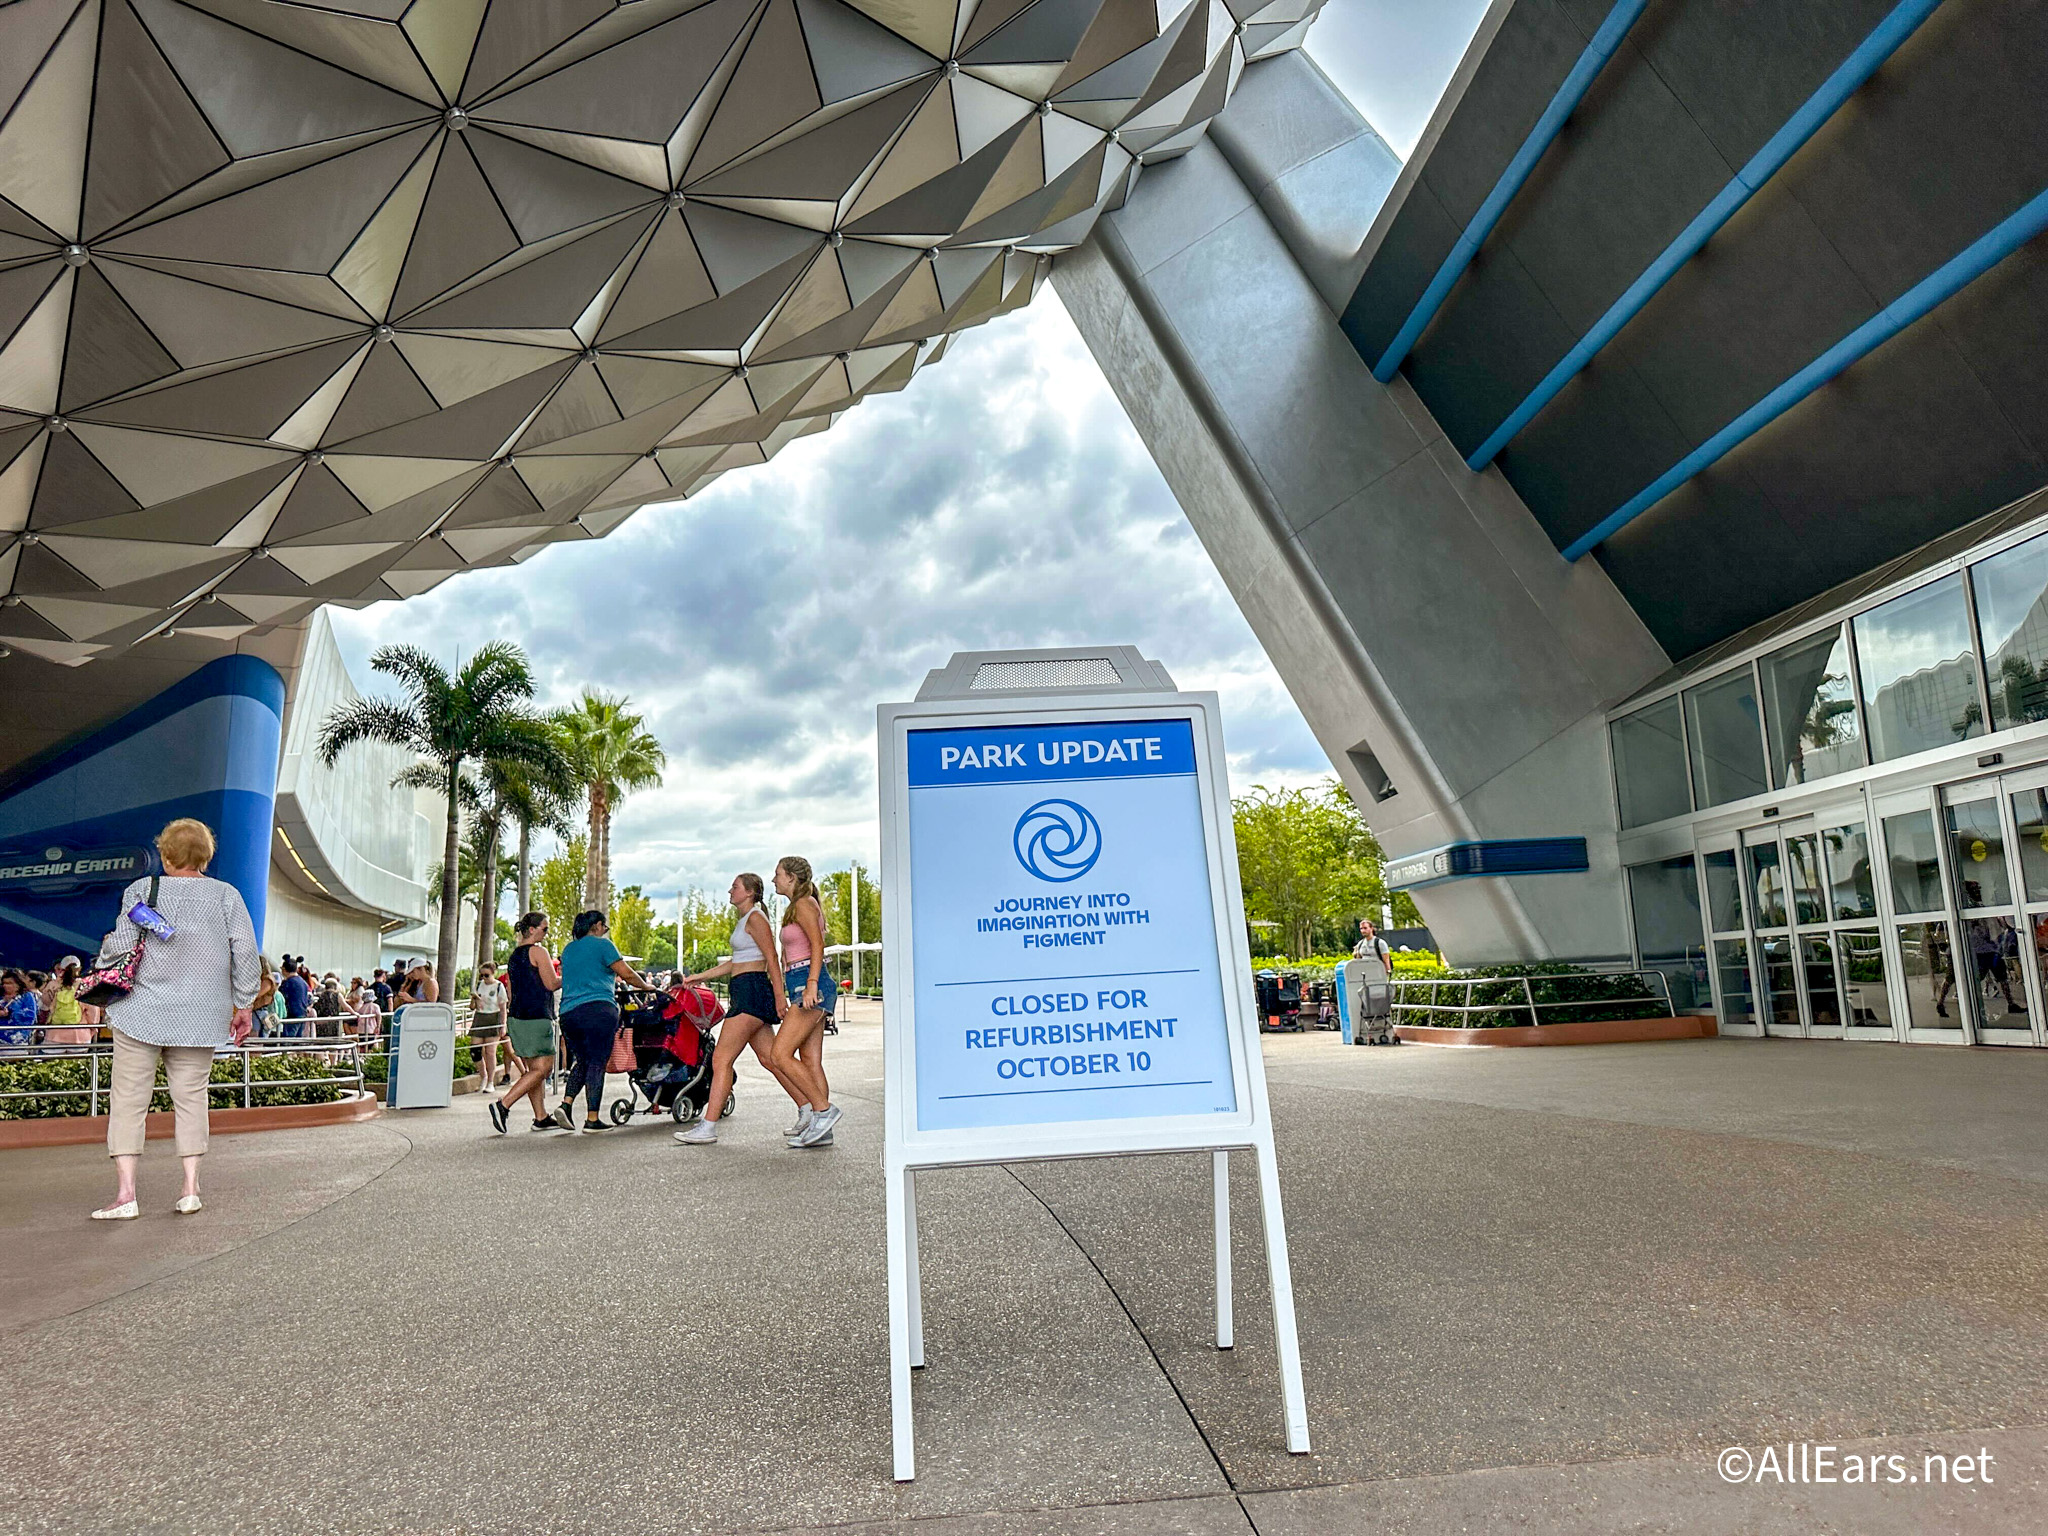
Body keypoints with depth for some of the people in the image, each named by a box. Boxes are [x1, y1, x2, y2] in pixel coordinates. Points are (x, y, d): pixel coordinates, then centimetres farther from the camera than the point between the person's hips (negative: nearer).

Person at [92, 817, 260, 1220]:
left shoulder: (142, 891, -3)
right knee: (191, 1098, 9)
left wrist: (104, 952, 15)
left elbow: (120, 948, -8)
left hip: (141, 1012, -1)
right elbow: (246, 954, -1)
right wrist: (242, 1005, 8)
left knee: (129, 1098, 4)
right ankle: (191, 1189, 8)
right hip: (200, 1017, 2)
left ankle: (125, 1192, -1)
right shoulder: (226, 895, 0)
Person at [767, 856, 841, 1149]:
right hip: (804, 986, 10)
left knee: (780, 1055, -12)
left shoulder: (803, 904, -6)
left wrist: (811, 984, -26)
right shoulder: (797, 907, 22)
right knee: (810, 1061, 6)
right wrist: (784, 998, 25)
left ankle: (823, 1109, -8)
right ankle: (821, 1129, 6)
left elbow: (818, 944, -18)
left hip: (809, 984, -10)